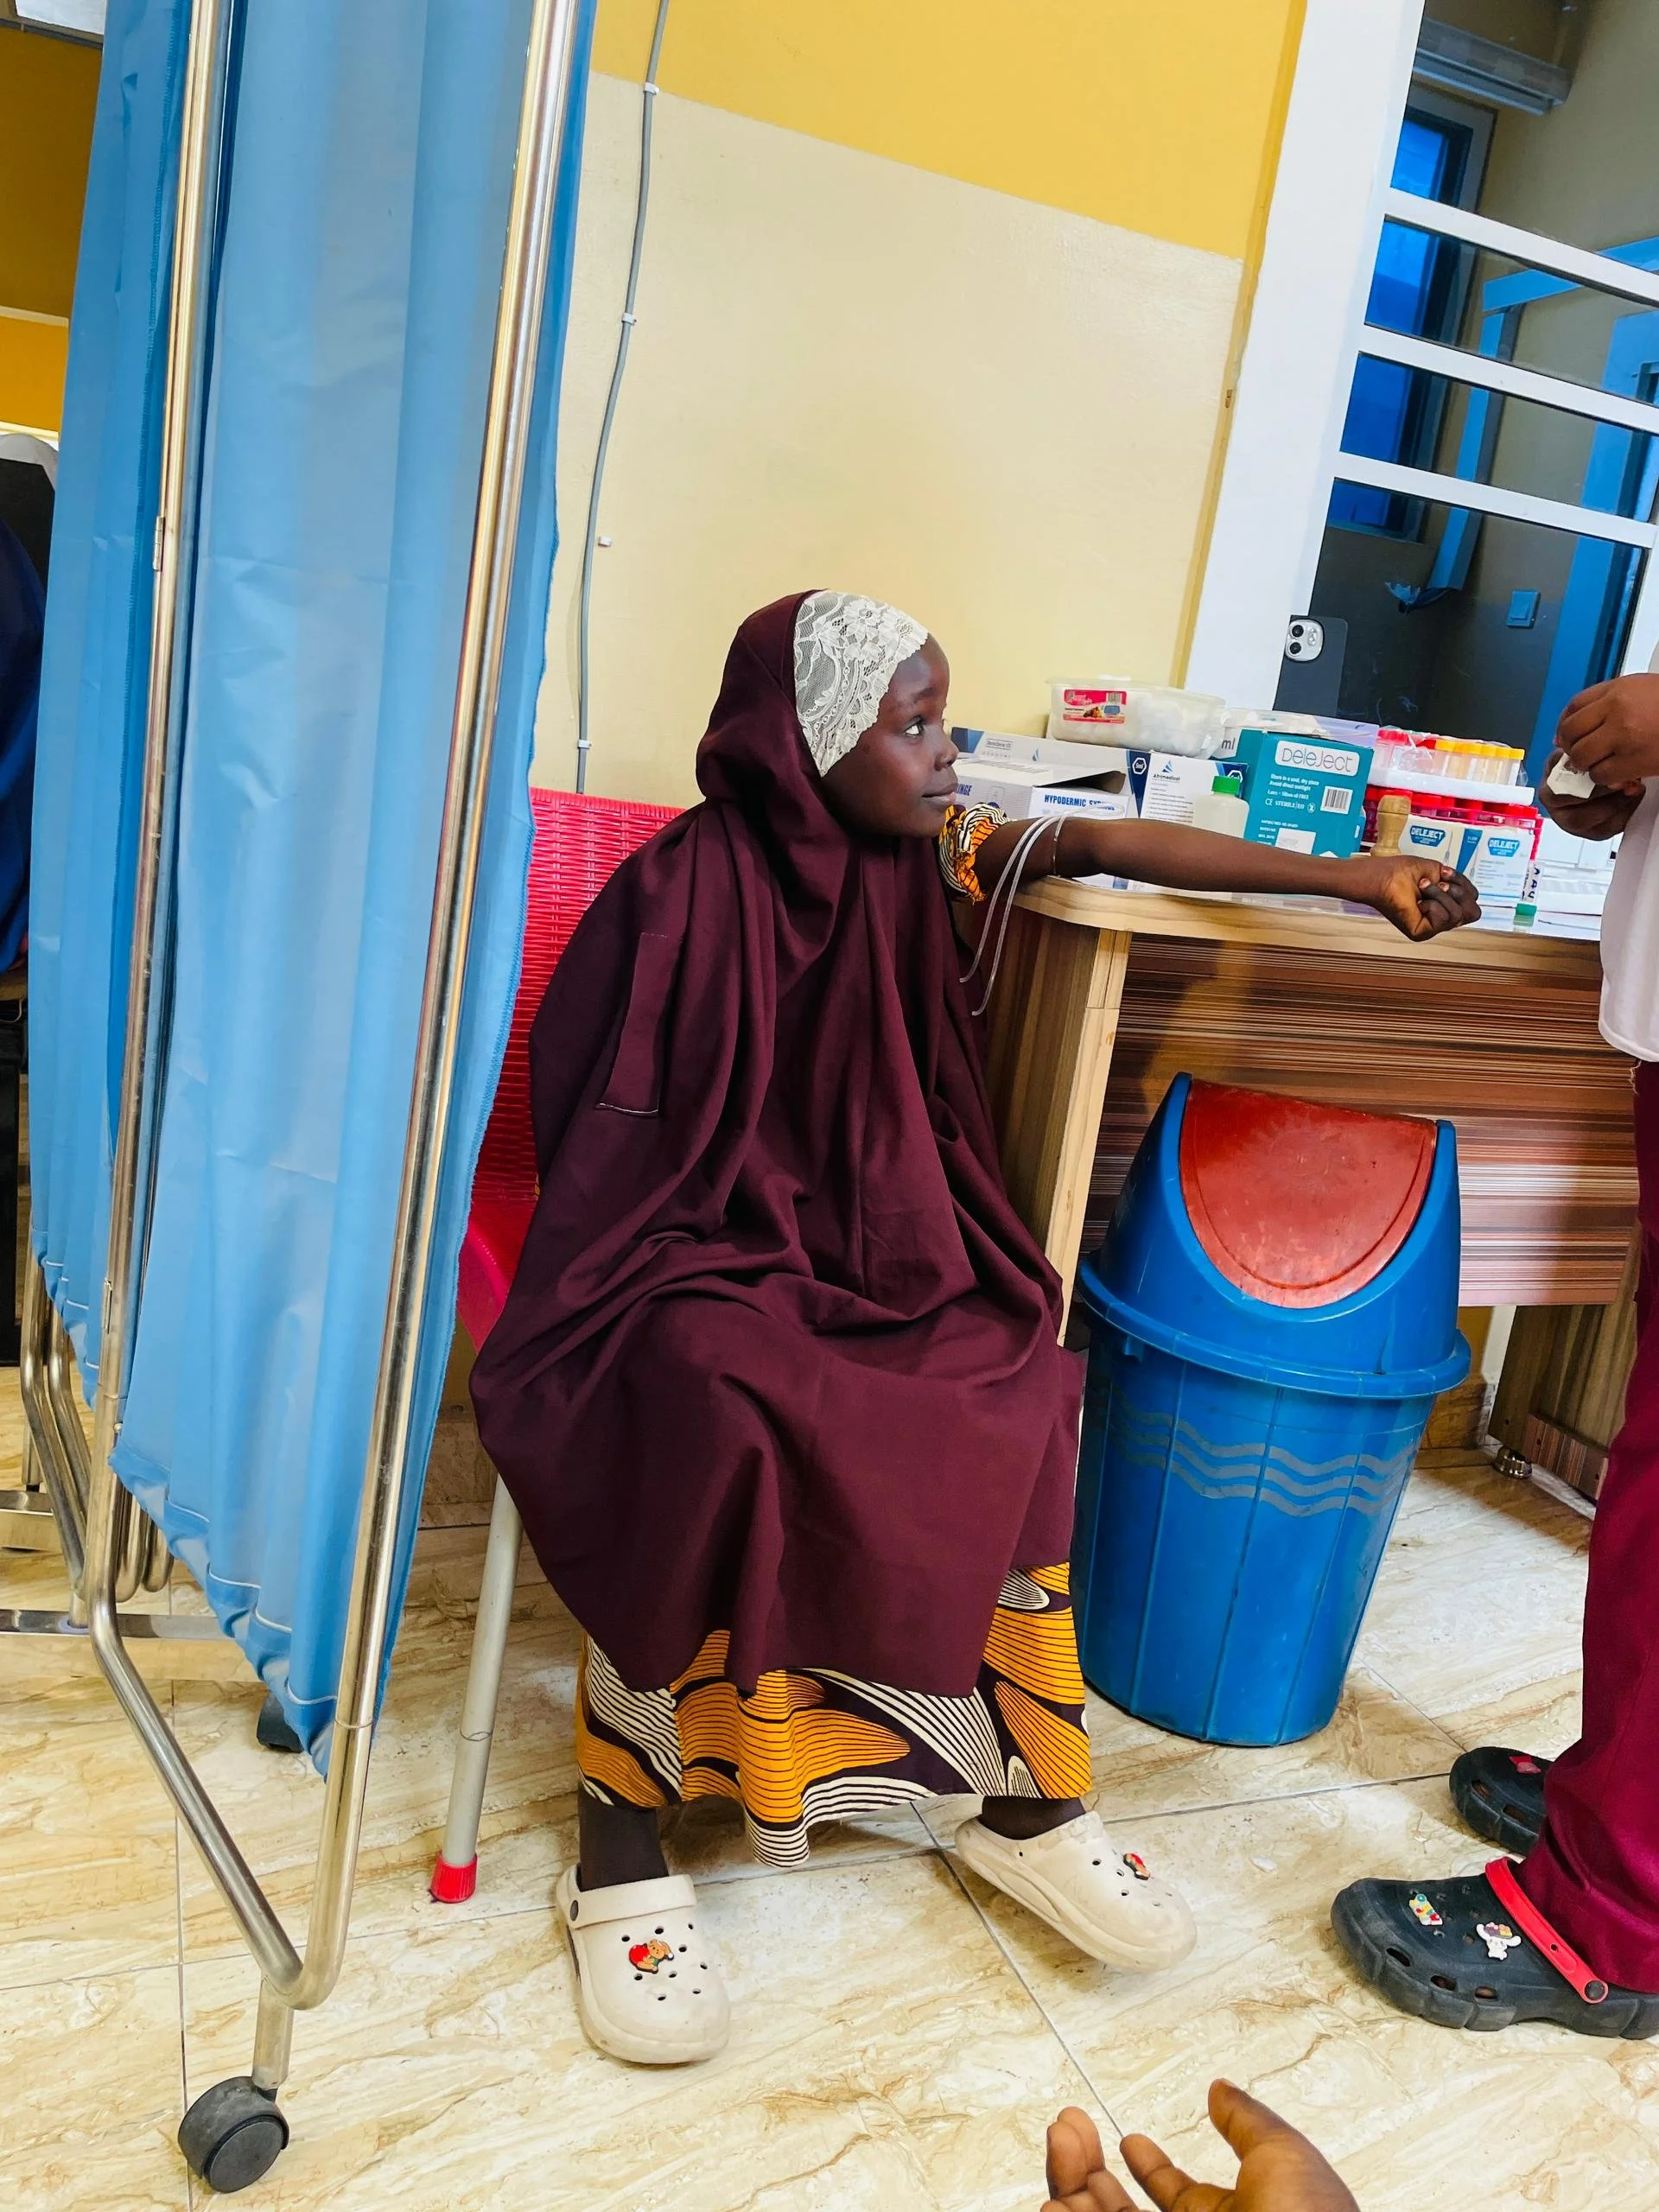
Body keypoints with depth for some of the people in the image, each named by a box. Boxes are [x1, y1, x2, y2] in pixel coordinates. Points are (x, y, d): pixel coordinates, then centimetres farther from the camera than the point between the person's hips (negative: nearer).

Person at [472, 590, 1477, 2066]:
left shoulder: (923, 857, 3)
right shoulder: (684, 890, -12)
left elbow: (1106, 846, 2)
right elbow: (599, 1126, -9)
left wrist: (1350, 877, -2)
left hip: (863, 1258, 6)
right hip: (690, 1262, -5)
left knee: (1029, 1402, -18)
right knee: (725, 1423, -34)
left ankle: (1029, 1807, -1)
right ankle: (622, 1850, -17)